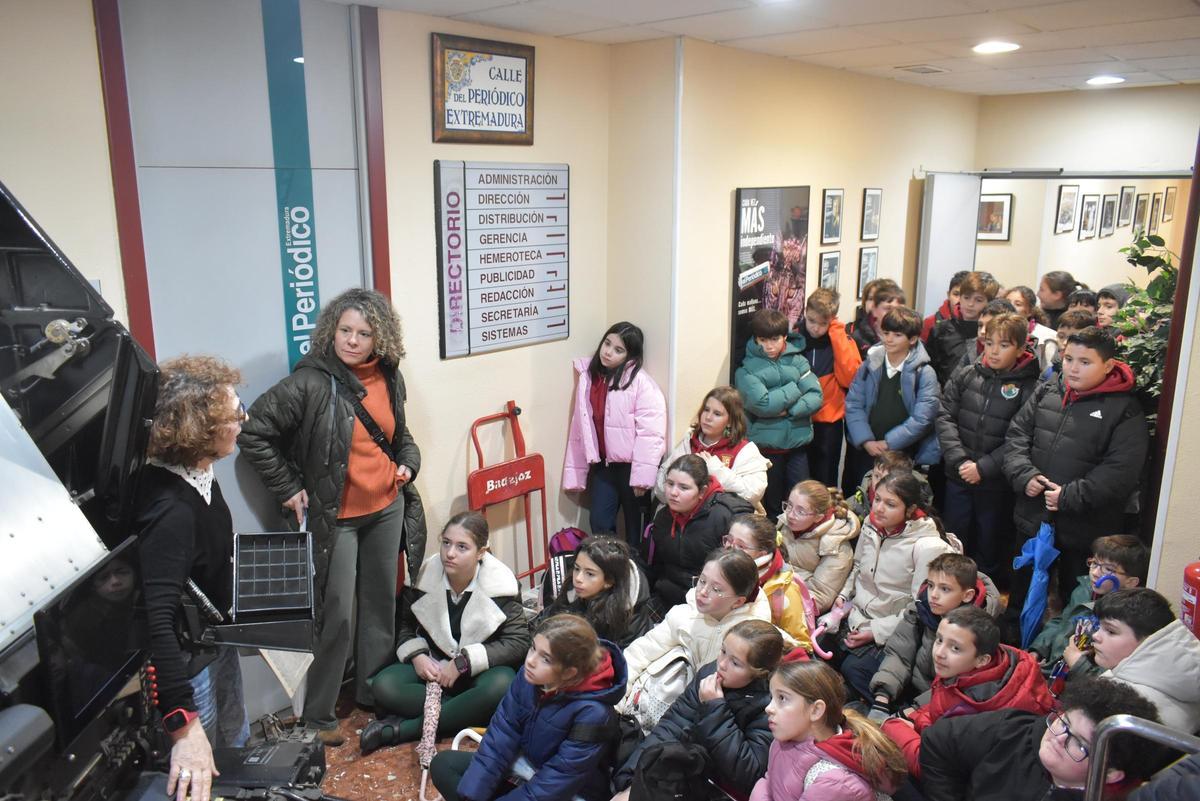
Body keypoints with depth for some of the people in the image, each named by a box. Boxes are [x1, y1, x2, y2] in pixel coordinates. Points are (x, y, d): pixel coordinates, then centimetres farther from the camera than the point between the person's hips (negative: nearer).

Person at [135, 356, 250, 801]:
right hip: (186, 658, -9)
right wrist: (184, 726, -47)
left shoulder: (199, 471, -8)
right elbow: (156, 621, -43)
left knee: (235, 745, 28)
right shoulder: (170, 509, -36)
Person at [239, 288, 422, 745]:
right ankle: (317, 715, 17)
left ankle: (373, 691, 35)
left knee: (381, 602, 16)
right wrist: (288, 489, -13)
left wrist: (409, 461, 1)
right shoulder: (311, 383, -18)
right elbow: (253, 433, -16)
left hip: (388, 507, 6)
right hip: (336, 516, -6)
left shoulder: (388, 378, 2)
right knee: (337, 615, -1)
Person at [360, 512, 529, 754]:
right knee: (383, 686, -25)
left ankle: (404, 729, -27)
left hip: (480, 670, -2)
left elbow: (518, 642, -17)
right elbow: (406, 623, 7)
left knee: (501, 687, -38)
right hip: (433, 665, 3)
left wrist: (463, 662, -23)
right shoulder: (428, 574, -9)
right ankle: (466, 713, -22)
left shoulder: (500, 584, -18)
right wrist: (417, 656, -13)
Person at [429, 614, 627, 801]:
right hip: (526, 765, 7)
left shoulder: (591, 713, -31)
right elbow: (502, 733, -9)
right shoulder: (529, 675, -14)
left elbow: (553, 784, -26)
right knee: (443, 764, -2)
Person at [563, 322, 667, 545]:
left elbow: (650, 432, -19)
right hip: (602, 464, 5)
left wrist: (641, 476, -21)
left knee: (635, 524, 10)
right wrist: (576, 473, 10)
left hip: (631, 465, -5)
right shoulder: (587, 377, 6)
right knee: (599, 523, 6)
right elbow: (580, 427, 9)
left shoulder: (639, 381, -14)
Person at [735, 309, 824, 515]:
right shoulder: (747, 368, -6)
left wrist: (789, 410, -17)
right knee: (771, 501, 10)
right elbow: (761, 404, -19)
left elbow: (816, 396, -4)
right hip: (767, 444, -2)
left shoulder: (798, 361, 3)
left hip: (798, 442, 2)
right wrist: (795, 389, -9)